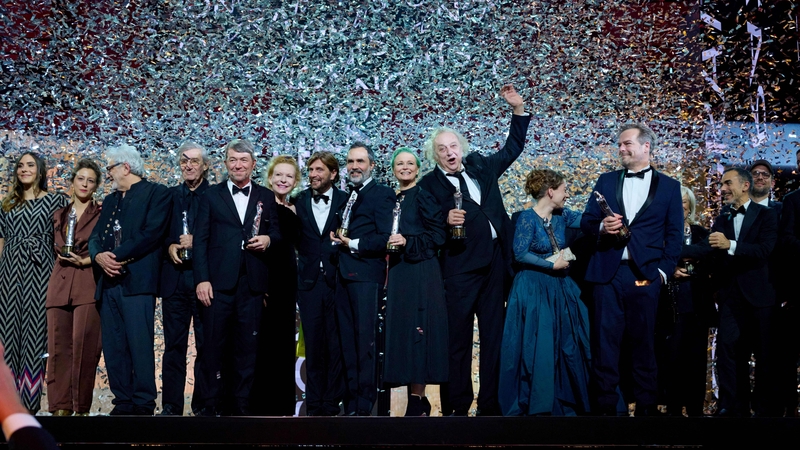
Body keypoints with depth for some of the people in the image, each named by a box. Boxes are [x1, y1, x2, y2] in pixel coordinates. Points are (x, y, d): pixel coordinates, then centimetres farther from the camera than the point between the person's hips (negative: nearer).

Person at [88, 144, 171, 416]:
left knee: (140, 346, -10)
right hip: (108, 282, 7)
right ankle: (123, 403, 8)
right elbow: (95, 237, 17)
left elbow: (151, 234, -10)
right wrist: (99, 256, -5)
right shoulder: (110, 200, 25)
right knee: (113, 349, 4)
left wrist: (118, 257, -12)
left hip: (137, 281, -7)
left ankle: (143, 405, -6)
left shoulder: (156, 193, 2)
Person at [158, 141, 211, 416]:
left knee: (206, 344, -1)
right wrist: (169, 247, -3)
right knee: (174, 344, 4)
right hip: (174, 277, 3)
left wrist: (197, 242, -14)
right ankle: (171, 406, 7)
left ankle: (203, 406, 5)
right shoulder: (169, 196, 16)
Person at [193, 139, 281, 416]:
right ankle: (211, 404, 7)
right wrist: (202, 279, -8)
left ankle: (241, 404, 11)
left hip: (253, 282, 1)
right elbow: (200, 240, 2)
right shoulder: (211, 196, 8)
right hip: (219, 281, -1)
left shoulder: (266, 197, 13)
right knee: (213, 344, 0)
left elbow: (277, 232, 15)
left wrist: (269, 239, -9)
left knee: (247, 345, 4)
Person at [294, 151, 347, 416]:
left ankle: (332, 404, 11)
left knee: (336, 345, 2)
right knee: (313, 346, 5)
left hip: (337, 282, -1)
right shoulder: (299, 201, 6)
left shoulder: (346, 201, 3)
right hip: (309, 282, 1)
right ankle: (314, 406, 12)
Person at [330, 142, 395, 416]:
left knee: (365, 342, -7)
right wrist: (336, 238, 5)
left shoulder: (382, 195, -2)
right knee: (347, 342, 8)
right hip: (343, 275, 8)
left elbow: (384, 239, -12)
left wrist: (354, 244, -12)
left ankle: (364, 406, -4)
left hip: (366, 275, -8)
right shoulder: (346, 197, 22)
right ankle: (350, 405, 13)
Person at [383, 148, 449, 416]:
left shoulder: (424, 197, -3)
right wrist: (390, 247, 6)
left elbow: (438, 235, -9)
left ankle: (417, 401, -5)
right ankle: (416, 398, 11)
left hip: (420, 274, -7)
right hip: (398, 274, 7)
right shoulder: (393, 201, 17)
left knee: (417, 332, -8)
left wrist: (408, 243, -17)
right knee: (401, 332, 5)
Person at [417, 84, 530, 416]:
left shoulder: (481, 166, 13)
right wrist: (445, 221, -24)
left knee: (494, 335, 8)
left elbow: (513, 148, 23)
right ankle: (457, 407, 4)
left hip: (494, 263, 5)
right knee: (458, 338, -3)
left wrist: (518, 109, 14)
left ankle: (490, 404, 16)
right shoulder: (429, 185, -1)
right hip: (459, 268, -5)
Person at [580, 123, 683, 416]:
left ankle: (646, 405, 13)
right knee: (605, 340, 0)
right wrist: (601, 227, -10)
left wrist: (664, 270, -4)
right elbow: (586, 222, 12)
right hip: (608, 272, 2)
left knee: (643, 341, 4)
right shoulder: (606, 181, 14)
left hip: (645, 274, -1)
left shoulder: (668, 186, 9)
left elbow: (674, 234, 6)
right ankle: (607, 405, 6)